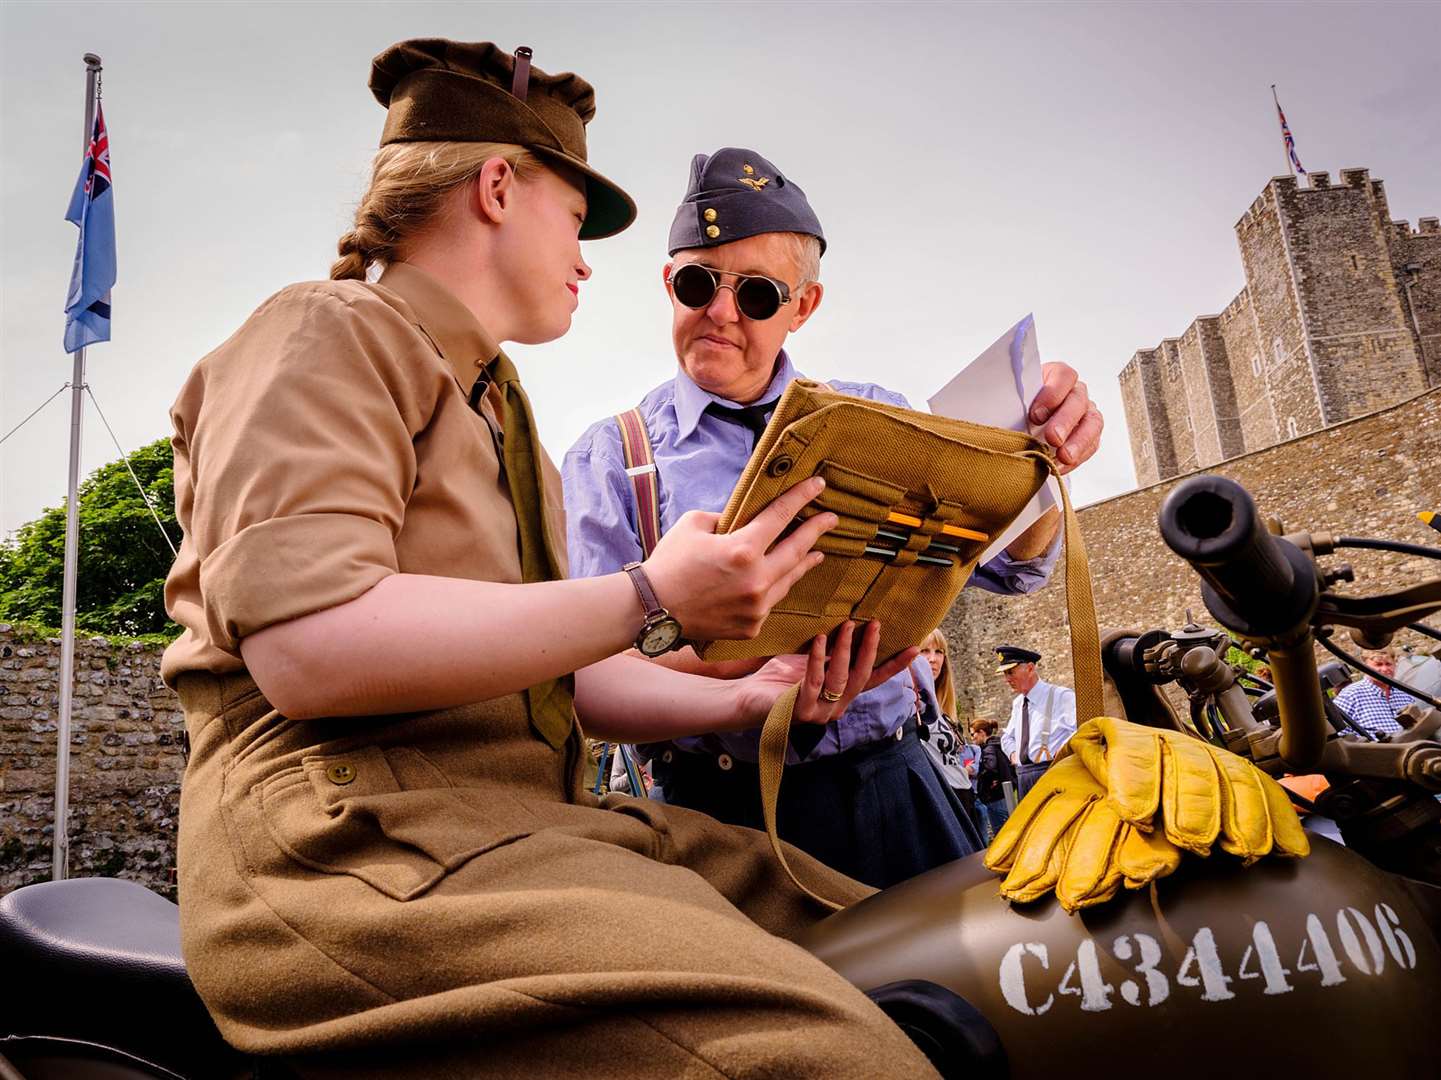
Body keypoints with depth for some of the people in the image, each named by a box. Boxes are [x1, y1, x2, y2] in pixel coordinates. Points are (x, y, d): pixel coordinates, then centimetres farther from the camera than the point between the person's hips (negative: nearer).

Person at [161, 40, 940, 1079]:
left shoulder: (501, 413, 27)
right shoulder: (328, 333, -1)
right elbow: (308, 649, -19)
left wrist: (746, 698, 6)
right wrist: (651, 598, -19)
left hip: (533, 816, 9)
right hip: (349, 827, -9)